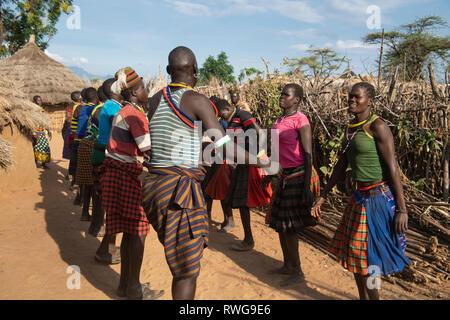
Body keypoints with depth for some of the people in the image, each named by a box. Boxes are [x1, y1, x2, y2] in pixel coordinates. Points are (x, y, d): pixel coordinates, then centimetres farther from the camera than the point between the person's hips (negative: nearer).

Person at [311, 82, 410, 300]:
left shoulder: (377, 126, -14)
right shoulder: (351, 128, 9)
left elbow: (393, 168, -17)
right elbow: (342, 165, 14)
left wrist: (402, 209, -19)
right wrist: (322, 197, 15)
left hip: (380, 198, -8)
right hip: (360, 198, 8)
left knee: (367, 256, 2)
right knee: (353, 253, 16)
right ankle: (364, 297, 35)